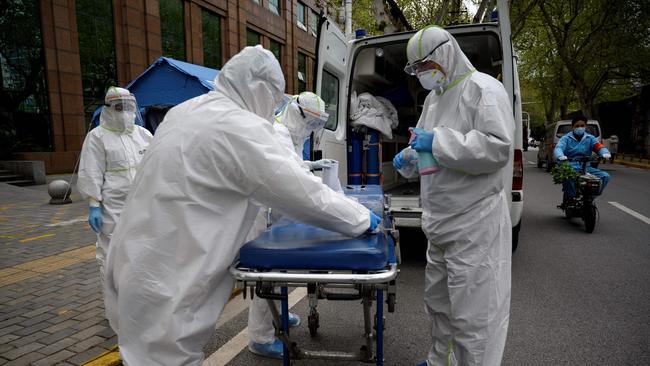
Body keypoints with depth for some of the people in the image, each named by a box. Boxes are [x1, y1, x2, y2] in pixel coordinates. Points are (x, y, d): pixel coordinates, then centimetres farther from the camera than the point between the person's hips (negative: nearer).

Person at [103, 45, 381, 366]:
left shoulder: (184, 111, 9)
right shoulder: (240, 127, -19)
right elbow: (305, 194, -16)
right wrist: (362, 219, -2)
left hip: (139, 265, 9)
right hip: (163, 286, -9)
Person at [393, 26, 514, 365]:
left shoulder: (483, 89, -9)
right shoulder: (434, 97, 17)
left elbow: (498, 147, -22)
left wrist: (438, 141, -21)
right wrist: (408, 157, 3)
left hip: (475, 225, -9)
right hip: (441, 223, 9)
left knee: (471, 312, -1)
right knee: (437, 301, 21)